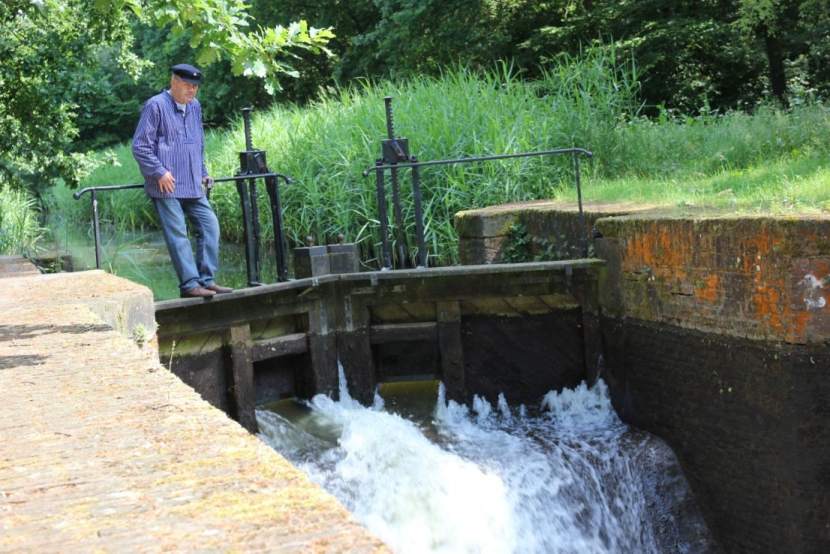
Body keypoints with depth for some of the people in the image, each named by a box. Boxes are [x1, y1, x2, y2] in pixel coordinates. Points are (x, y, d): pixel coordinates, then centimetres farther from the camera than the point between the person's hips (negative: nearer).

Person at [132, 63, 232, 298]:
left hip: (193, 186, 7)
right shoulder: (156, 106, -6)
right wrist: (159, 172, -14)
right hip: (166, 185, -7)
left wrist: (203, 173, 23)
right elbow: (139, 146, -8)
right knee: (178, 234, -9)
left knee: (210, 226, 2)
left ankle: (206, 280, 8)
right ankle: (190, 284, -8)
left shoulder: (195, 107, 16)